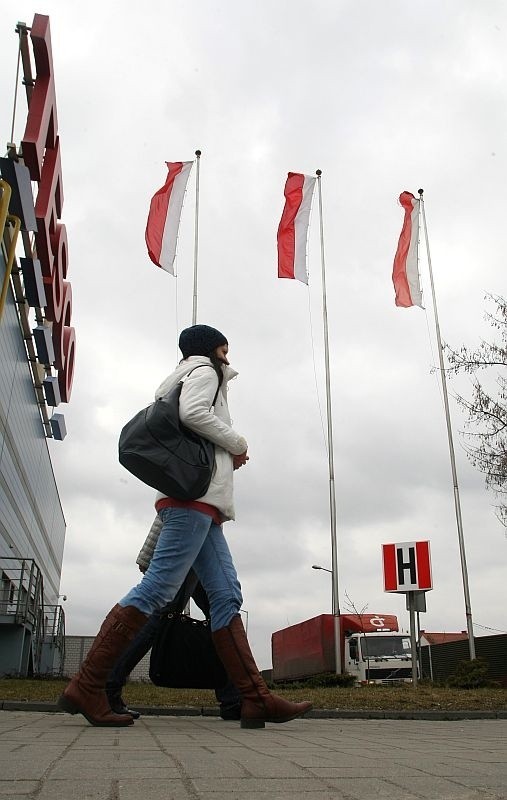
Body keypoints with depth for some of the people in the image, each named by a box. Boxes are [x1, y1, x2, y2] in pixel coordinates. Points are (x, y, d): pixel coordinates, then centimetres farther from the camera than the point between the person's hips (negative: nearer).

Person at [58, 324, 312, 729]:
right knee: (159, 586, -17)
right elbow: (192, 412, -15)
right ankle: (87, 686, -17)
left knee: (227, 595, 0)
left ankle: (257, 698, -5)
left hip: (200, 502, 10)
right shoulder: (203, 369, 7)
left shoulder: (192, 377, 33)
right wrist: (238, 443, -3)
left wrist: (230, 455, 15)